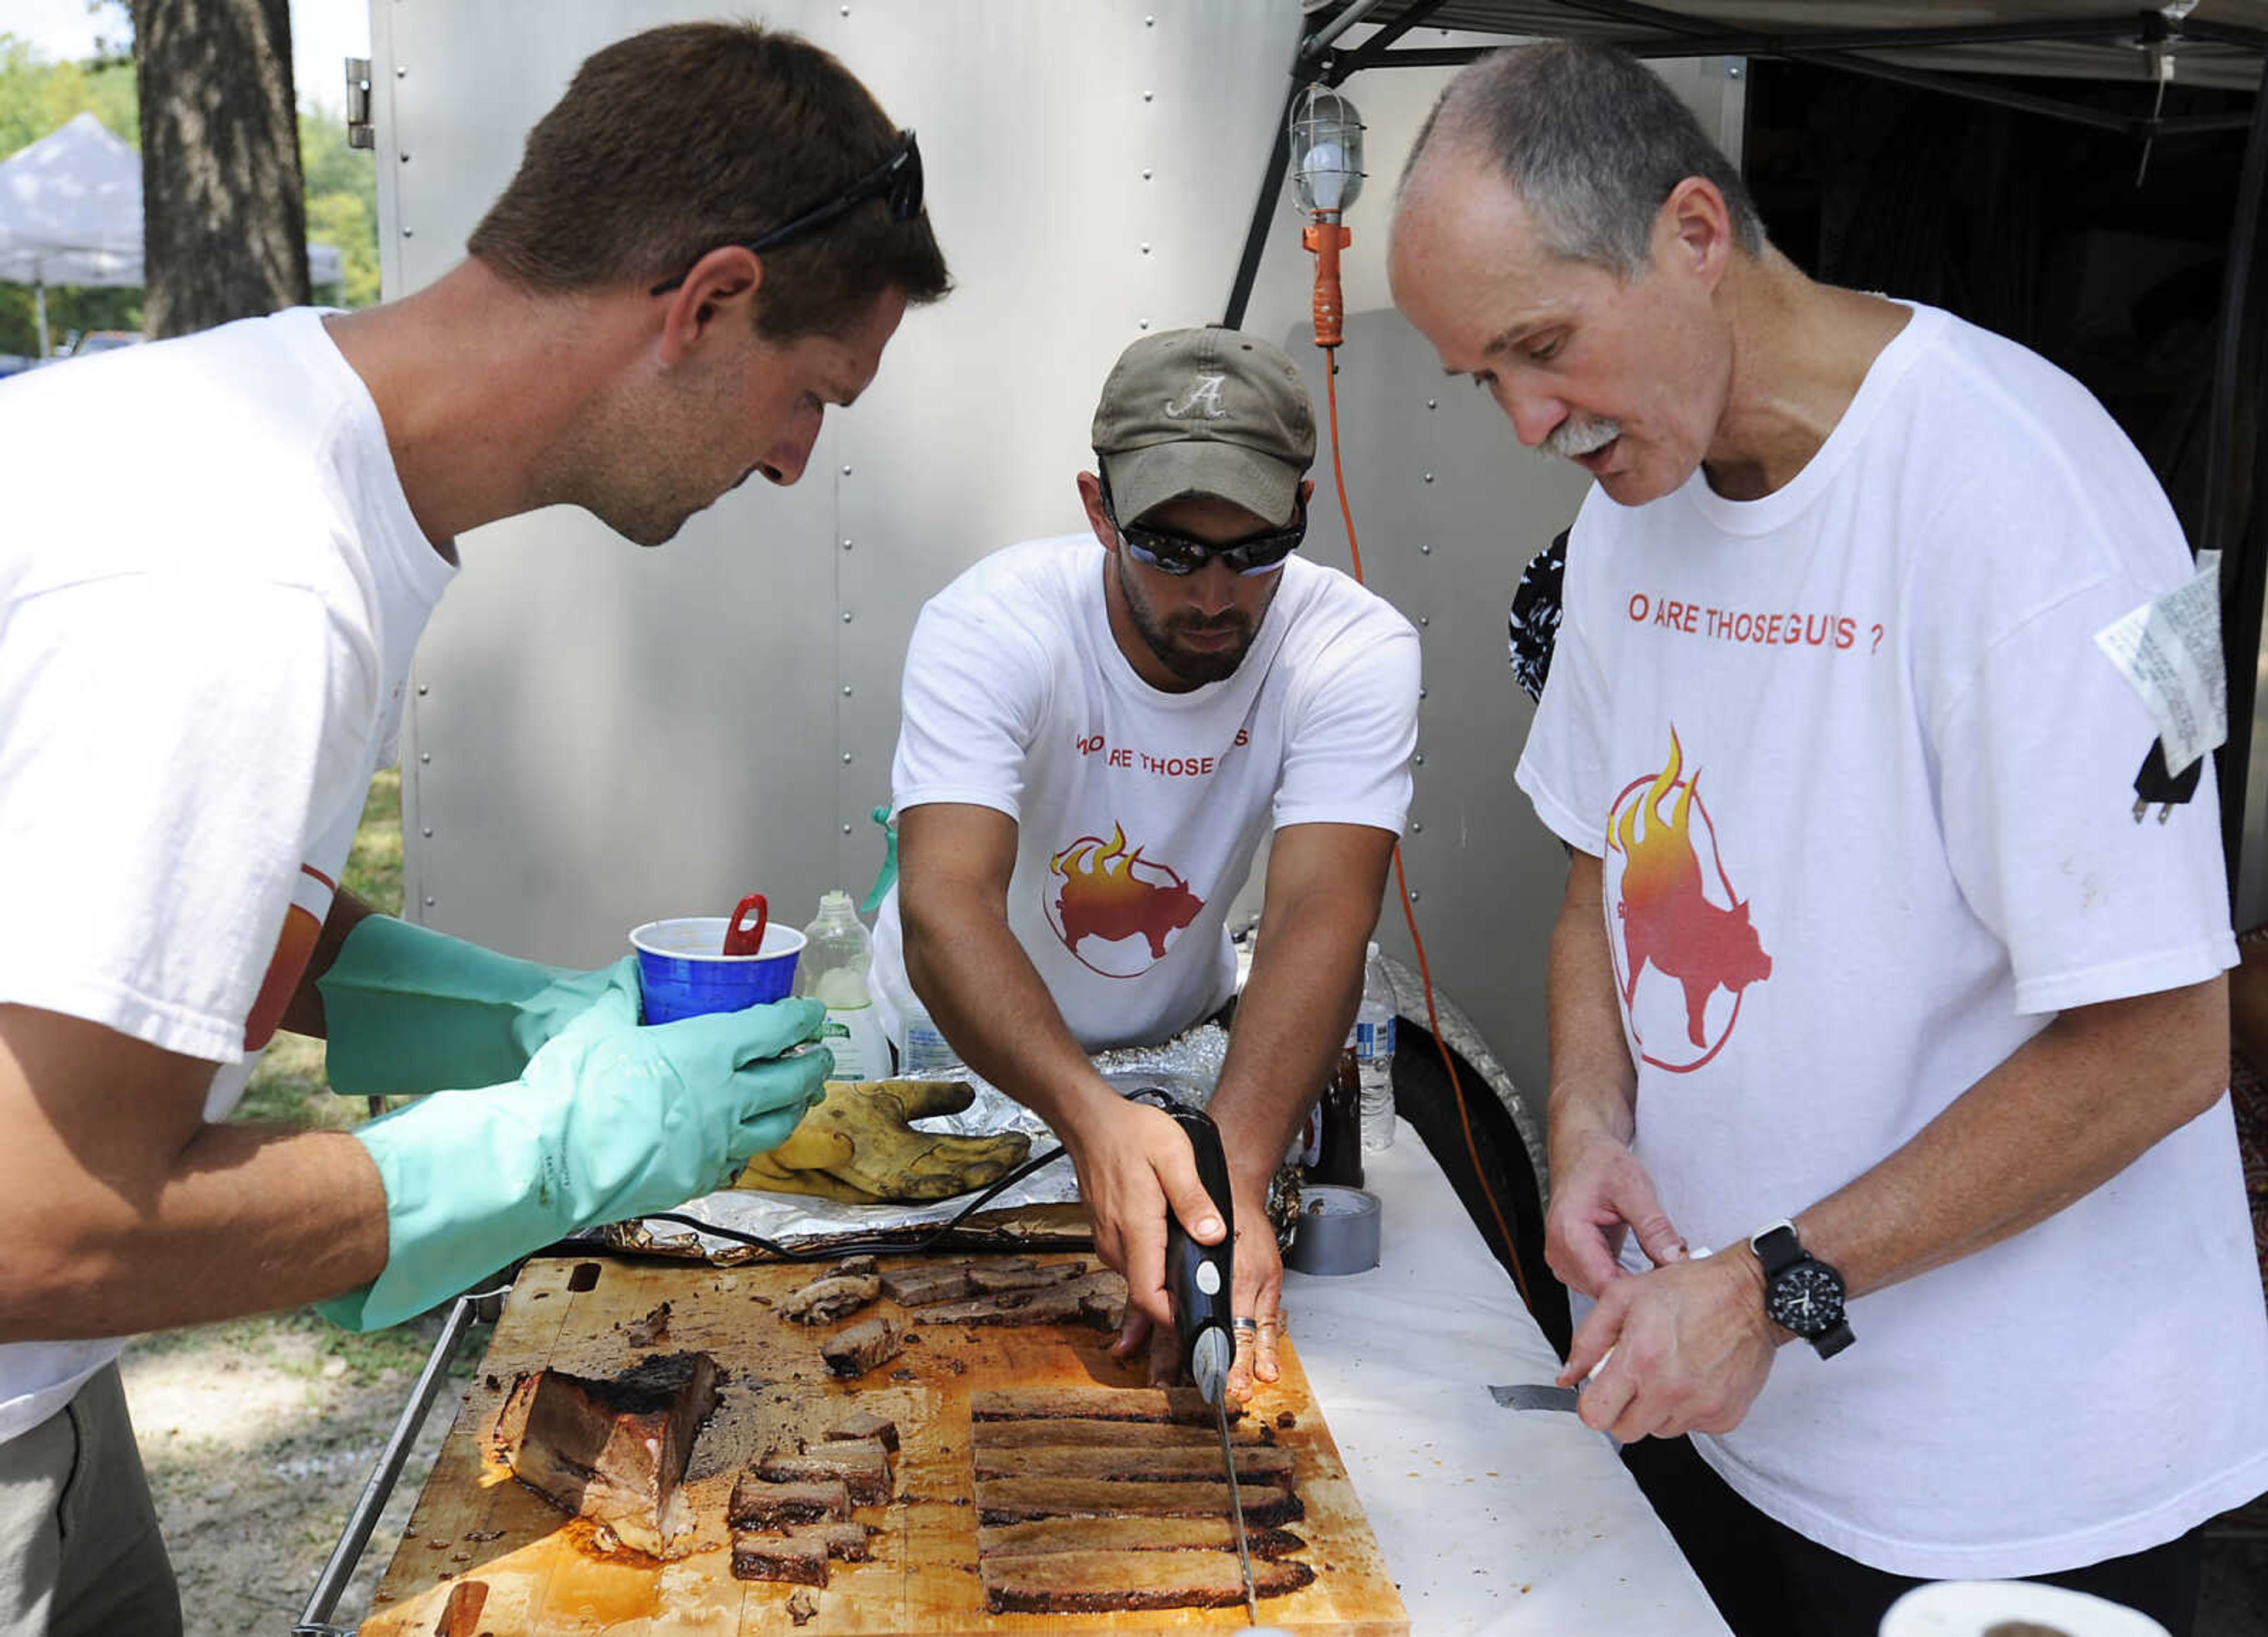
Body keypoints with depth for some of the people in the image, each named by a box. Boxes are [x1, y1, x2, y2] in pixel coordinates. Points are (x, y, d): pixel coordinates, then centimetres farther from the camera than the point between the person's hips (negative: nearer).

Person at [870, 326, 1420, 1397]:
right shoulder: (991, 626, -28)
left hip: (1179, 1038, 2)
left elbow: (1321, 918, -35)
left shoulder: (1357, 652, -23)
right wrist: (1090, 1116, -60)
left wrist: (1235, 1168, -53)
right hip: (956, 1041, -2)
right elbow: (945, 908, -41)